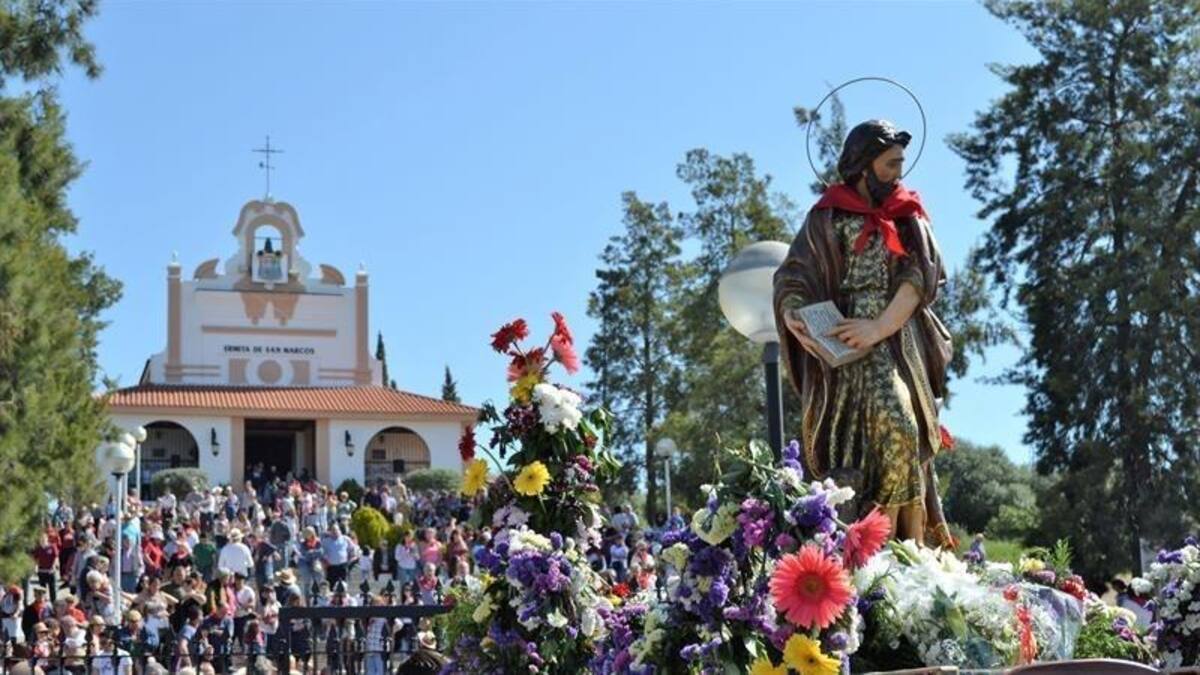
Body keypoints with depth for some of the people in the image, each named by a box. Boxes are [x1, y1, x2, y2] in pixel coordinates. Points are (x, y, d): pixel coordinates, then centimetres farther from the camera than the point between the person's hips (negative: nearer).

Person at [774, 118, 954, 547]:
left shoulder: (908, 215, 17)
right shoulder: (828, 217, 12)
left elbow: (918, 276, 2)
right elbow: (793, 277, 4)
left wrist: (881, 327, -13)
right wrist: (795, 317, -18)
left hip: (899, 346, 1)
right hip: (846, 347, -1)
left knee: (899, 423, -19)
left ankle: (912, 548, -19)